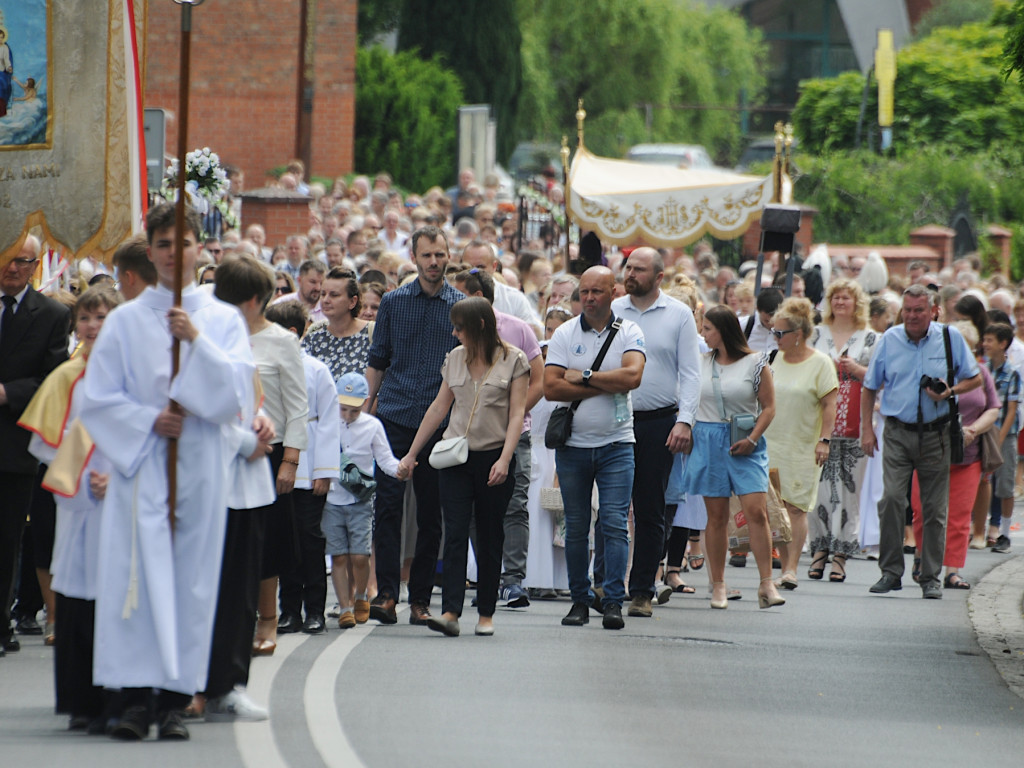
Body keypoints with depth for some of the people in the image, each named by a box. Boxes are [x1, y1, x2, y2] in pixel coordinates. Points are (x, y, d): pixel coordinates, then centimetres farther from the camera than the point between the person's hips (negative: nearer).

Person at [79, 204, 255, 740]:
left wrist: (196, 341, -14)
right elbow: (97, 399, 4)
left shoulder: (224, 320, 9)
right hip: (139, 464, -1)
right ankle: (134, 698, -10)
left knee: (191, 576, -2)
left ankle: (174, 700, 1)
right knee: (138, 574, -10)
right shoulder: (125, 322, 7)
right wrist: (149, 420, -11)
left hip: (200, 467, 1)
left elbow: (235, 391, -3)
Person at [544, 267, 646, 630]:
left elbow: (633, 376, -16)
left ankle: (613, 601, -9)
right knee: (576, 528, 5)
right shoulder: (564, 335, 3)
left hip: (616, 444, -2)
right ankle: (580, 598, 13)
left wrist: (585, 377, -12)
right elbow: (551, 387, -8)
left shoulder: (628, 333, 2)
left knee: (614, 524, -9)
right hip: (573, 444, 2)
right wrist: (607, 386, -10)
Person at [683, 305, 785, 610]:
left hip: (745, 445, -3)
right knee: (716, 516, 3)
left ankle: (766, 584, -10)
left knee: (756, 511, -12)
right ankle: (718, 586, 9)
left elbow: (769, 407, -1)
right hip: (709, 442, 3)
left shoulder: (755, 363, -1)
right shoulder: (701, 362, 9)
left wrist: (752, 439, -10)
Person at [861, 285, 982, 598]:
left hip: (935, 434, 0)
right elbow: (870, 387, 13)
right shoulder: (889, 339, 4)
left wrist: (950, 392, -11)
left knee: (935, 508, 3)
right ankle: (891, 571, -6)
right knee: (891, 498, -15)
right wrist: (866, 429, 5)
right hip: (898, 433, 0)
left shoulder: (950, 338, 2)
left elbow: (974, 379, 9)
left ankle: (931, 578, 13)